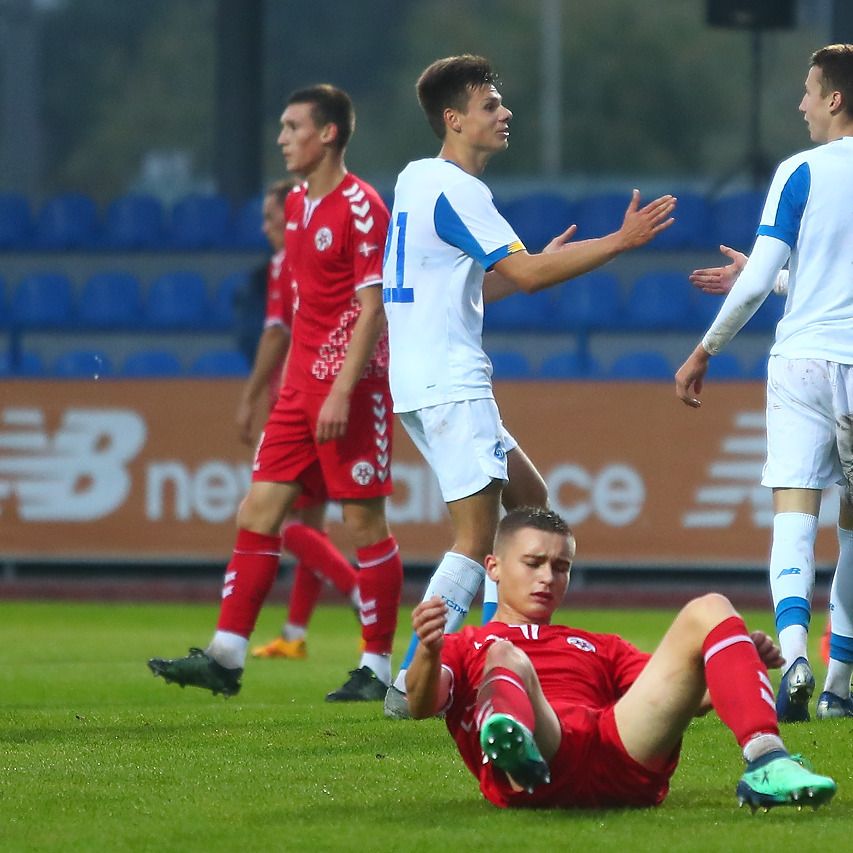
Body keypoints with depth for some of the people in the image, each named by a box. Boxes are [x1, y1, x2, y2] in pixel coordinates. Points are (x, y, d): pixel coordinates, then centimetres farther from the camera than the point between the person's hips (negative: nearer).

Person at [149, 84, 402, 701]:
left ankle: (377, 669, 5)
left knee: (365, 522, -3)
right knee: (259, 509, 2)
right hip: (302, 385, 8)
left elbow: (372, 306, -16)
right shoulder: (298, 205, 15)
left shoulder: (361, 207, -11)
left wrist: (342, 390, -21)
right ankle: (225, 656, 1)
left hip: (352, 387, -8)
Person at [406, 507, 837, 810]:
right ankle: (515, 749, -73)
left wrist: (743, 663, 6)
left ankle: (767, 767, -31)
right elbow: (421, 704, 9)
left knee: (709, 611, -6)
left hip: (622, 758, 4)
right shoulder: (462, 648, 33)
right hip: (536, 776, -4)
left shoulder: (600, 648, 42)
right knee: (506, 658, -34)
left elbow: (687, 697, 27)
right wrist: (428, 651, -15)